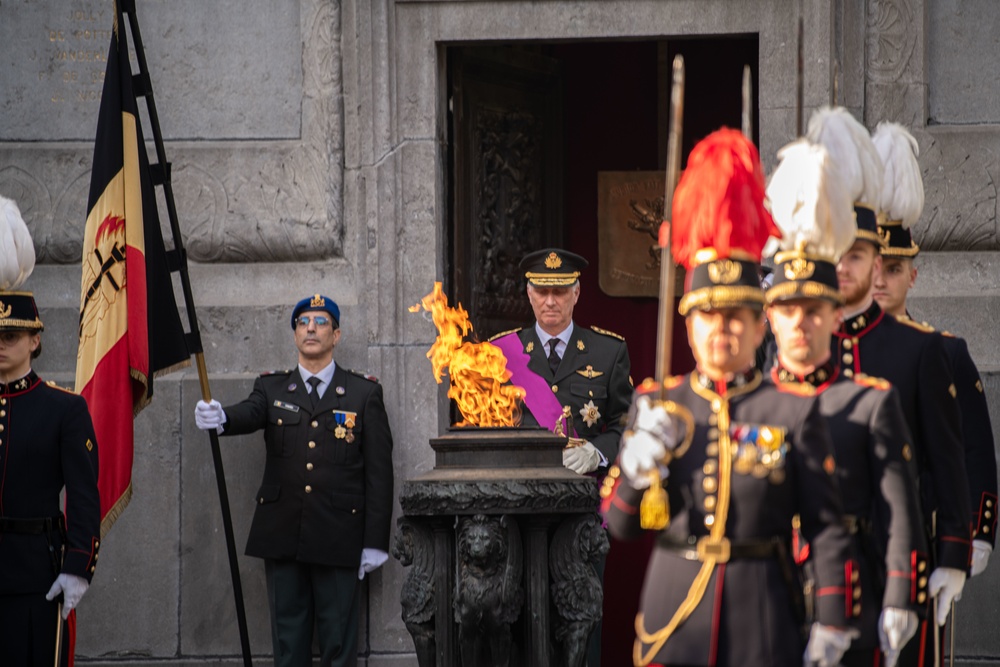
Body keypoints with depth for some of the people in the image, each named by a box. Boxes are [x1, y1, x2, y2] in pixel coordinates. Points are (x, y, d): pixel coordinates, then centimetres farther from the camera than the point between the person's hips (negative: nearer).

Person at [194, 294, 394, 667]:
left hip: (338, 538, -2)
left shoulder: (365, 394, 6)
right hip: (282, 536, 2)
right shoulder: (272, 389, 11)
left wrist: (375, 542, -4)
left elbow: (379, 472, 2)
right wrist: (220, 418, -37)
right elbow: (250, 413, -12)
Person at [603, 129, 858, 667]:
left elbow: (828, 528, 1)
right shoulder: (655, 405, 6)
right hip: (673, 609, 2)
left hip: (763, 619, -2)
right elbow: (619, 524, 8)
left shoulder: (794, 410, 1)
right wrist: (639, 465, -12)